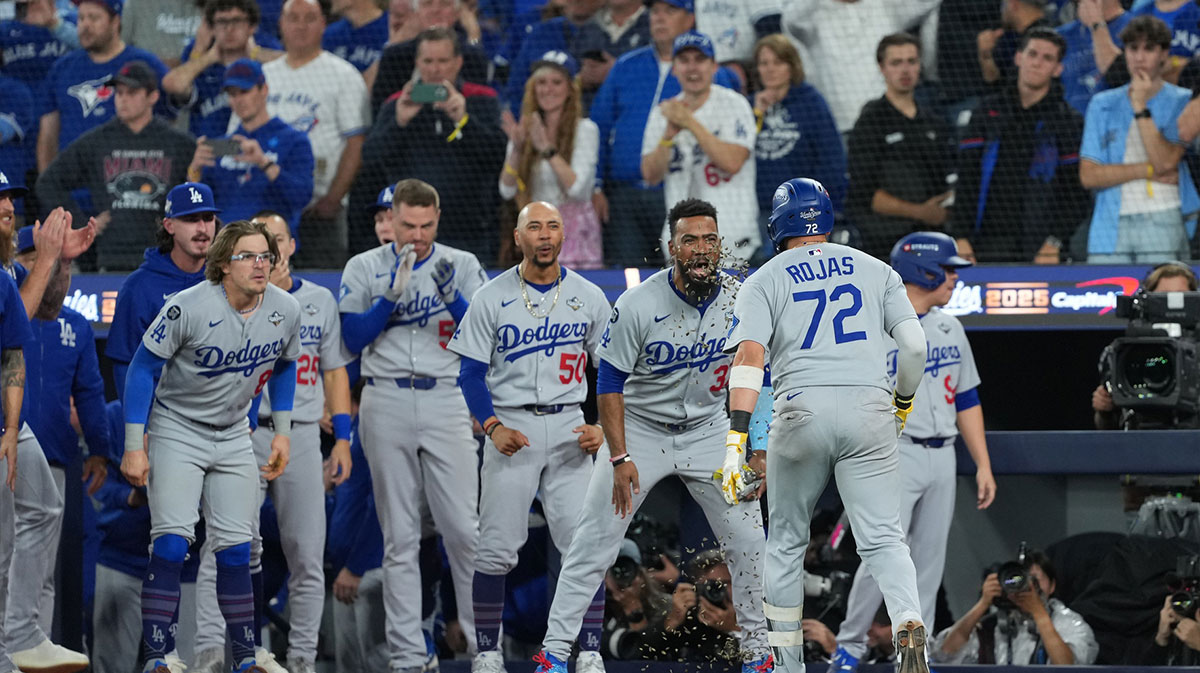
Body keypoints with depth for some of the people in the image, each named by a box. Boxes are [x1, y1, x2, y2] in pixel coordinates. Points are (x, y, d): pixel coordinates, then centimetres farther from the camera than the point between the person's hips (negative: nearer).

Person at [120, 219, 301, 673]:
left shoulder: (285, 311, -8)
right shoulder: (189, 307, -23)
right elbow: (143, 368, -15)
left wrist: (282, 432, 9)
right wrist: (134, 447, -17)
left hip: (234, 438, 4)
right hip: (176, 430, -4)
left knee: (235, 549, 4)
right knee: (172, 542, -15)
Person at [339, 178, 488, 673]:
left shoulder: (462, 266, 7)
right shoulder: (365, 269, 5)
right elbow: (353, 339, -4)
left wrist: (452, 296, -17)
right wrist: (394, 293, -16)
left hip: (444, 402, 0)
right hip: (387, 404, 0)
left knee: (465, 529, -6)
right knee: (400, 535, 2)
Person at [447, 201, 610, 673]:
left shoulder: (589, 298, 5)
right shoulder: (491, 298, 0)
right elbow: (471, 374, 0)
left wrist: (603, 428, -6)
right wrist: (493, 427, -13)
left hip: (568, 427, 1)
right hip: (511, 427, -1)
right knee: (496, 549, -3)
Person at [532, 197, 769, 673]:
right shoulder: (639, 304, -21)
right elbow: (609, 384, -13)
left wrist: (756, 450, -5)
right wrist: (620, 458, -18)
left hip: (708, 432, 3)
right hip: (640, 428, -2)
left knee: (748, 541, -3)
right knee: (594, 541, -8)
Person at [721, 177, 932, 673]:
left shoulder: (765, 279, 10)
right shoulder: (875, 270, 16)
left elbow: (749, 356, -5)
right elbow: (914, 345, 7)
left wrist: (736, 439, -13)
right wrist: (903, 403, 26)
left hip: (802, 412, -1)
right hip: (870, 409, 1)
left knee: (786, 543, 15)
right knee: (882, 539, 0)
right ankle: (909, 626, -27)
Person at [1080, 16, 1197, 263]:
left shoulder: (1181, 102, 8)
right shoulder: (1102, 105, 15)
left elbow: (1166, 161, -6)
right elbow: (1088, 175, 7)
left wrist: (1140, 107, -5)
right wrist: (1147, 170, -2)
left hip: (1163, 222, -2)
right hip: (1112, 226, 2)